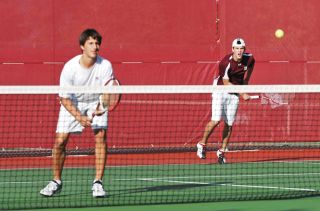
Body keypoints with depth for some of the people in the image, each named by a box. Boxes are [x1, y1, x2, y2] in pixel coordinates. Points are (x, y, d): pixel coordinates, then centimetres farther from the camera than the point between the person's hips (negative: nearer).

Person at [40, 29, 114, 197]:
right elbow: (65, 99, -19)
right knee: (60, 140, -9)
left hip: (97, 102, 0)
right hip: (72, 103, 0)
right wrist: (79, 117, -29)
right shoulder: (70, 68, -25)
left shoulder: (105, 66, -24)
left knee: (100, 136, -20)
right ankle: (56, 182, 11)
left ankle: (98, 182, -14)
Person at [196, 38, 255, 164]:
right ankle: (202, 144, 7)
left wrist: (244, 85, 15)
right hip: (220, 90, -4)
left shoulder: (249, 59, -10)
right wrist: (242, 93, -20)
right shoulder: (225, 63, -25)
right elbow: (226, 83, -18)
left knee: (229, 123, 0)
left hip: (235, 93, 4)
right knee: (216, 120, -16)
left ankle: (222, 151, 14)